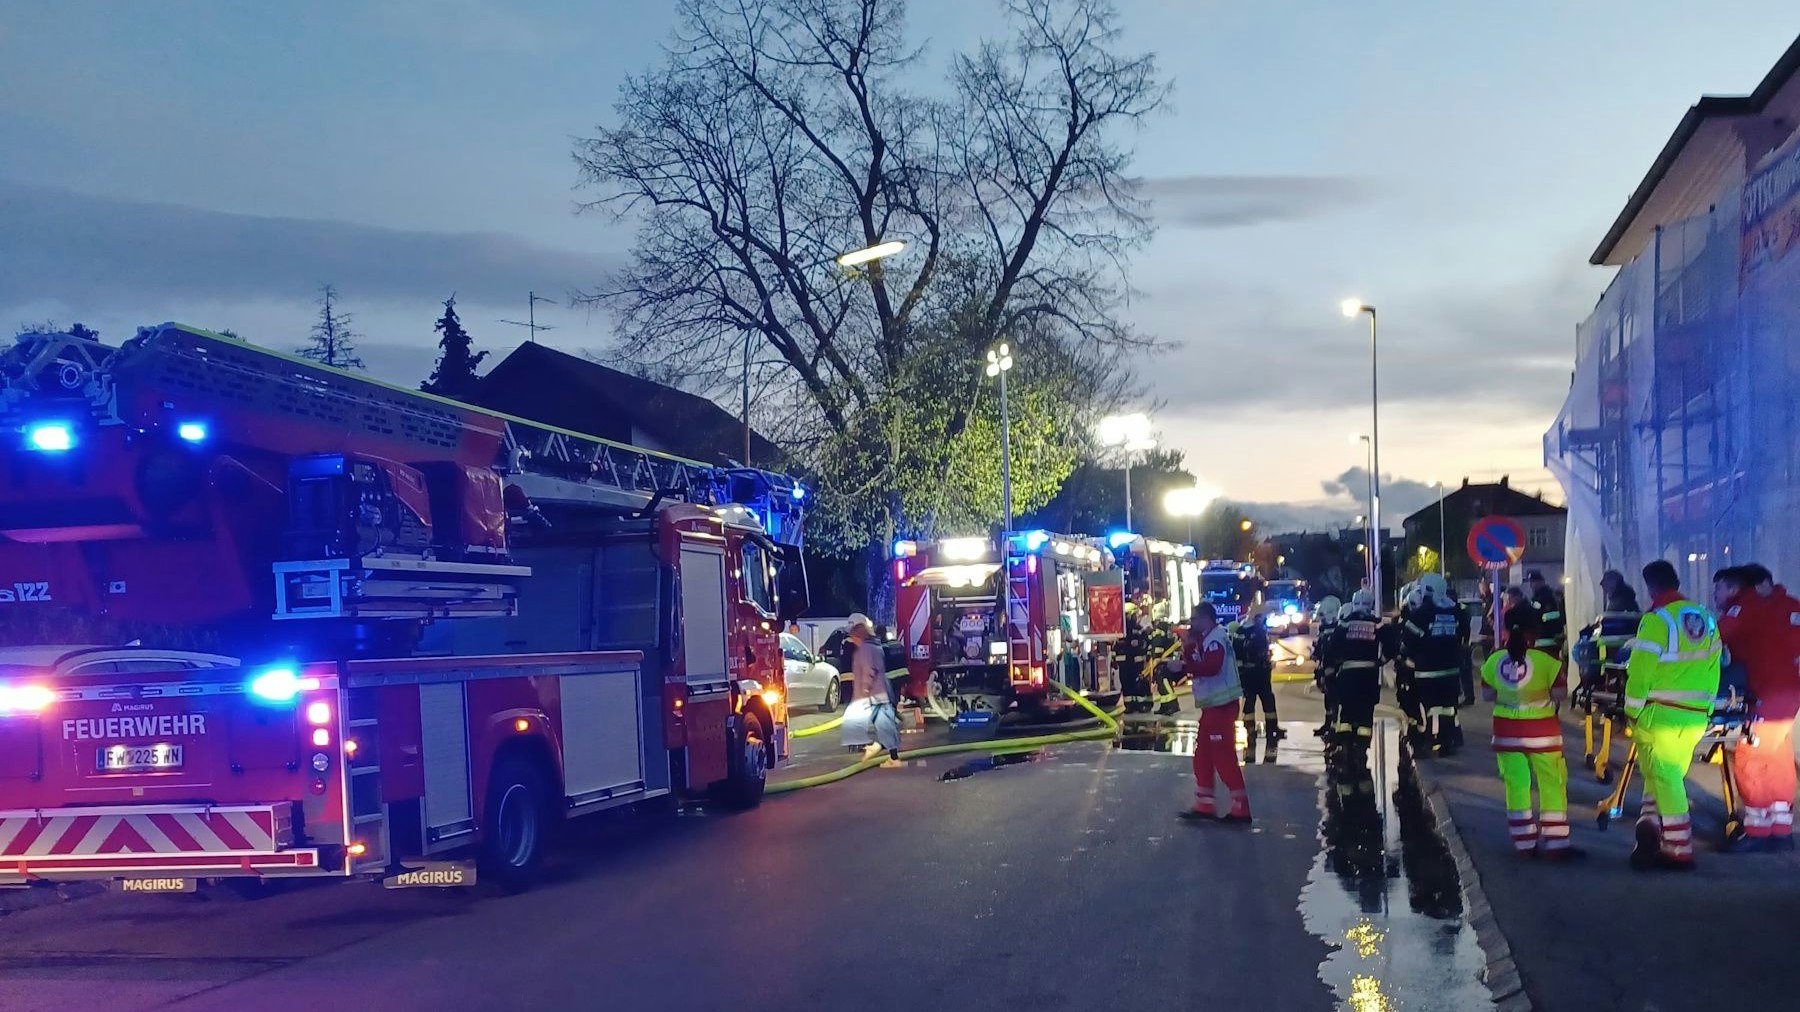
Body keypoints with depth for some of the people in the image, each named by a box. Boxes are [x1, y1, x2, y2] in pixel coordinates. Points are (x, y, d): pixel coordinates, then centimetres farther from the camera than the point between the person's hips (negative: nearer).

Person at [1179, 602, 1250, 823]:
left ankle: (1240, 808, -7)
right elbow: (1196, 665, 12)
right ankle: (1205, 805, 21)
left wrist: (1183, 666, -27)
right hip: (1212, 706, 11)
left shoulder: (1216, 639, -15)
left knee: (1223, 756, -9)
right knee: (1203, 755, 14)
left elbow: (1211, 667, -31)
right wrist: (1188, 645, -1)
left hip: (1222, 705, -11)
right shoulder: (1205, 640, 17)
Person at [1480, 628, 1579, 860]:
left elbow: (1487, 695, 6)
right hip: (1542, 731, -3)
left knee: (1516, 786, 12)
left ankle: (1524, 844, 14)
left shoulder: (1494, 662, -3)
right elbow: (1559, 695, -10)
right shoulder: (1546, 662, -15)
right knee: (1552, 785, 7)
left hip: (1506, 731, 3)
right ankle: (1555, 844, 6)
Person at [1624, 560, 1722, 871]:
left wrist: (1632, 711, -3)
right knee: (1670, 775, 15)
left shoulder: (1656, 621, -12)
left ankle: (1680, 851, 0)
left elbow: (1640, 672, -13)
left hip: (1660, 714, -6)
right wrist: (1706, 710, 17)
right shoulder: (1706, 619, 7)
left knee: (1664, 777, 2)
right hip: (1696, 717, 6)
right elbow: (1713, 669, 10)